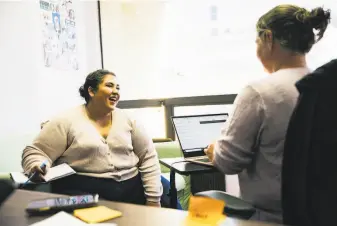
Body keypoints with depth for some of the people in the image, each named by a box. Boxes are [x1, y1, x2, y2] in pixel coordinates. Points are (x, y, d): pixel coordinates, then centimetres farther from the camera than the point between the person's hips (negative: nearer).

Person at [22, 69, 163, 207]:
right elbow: (35, 153, 1)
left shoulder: (126, 119, 9)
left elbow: (148, 157, 8)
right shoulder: (66, 121, 0)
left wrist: (153, 199, -1)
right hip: (82, 190, -3)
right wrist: (38, 169, -24)